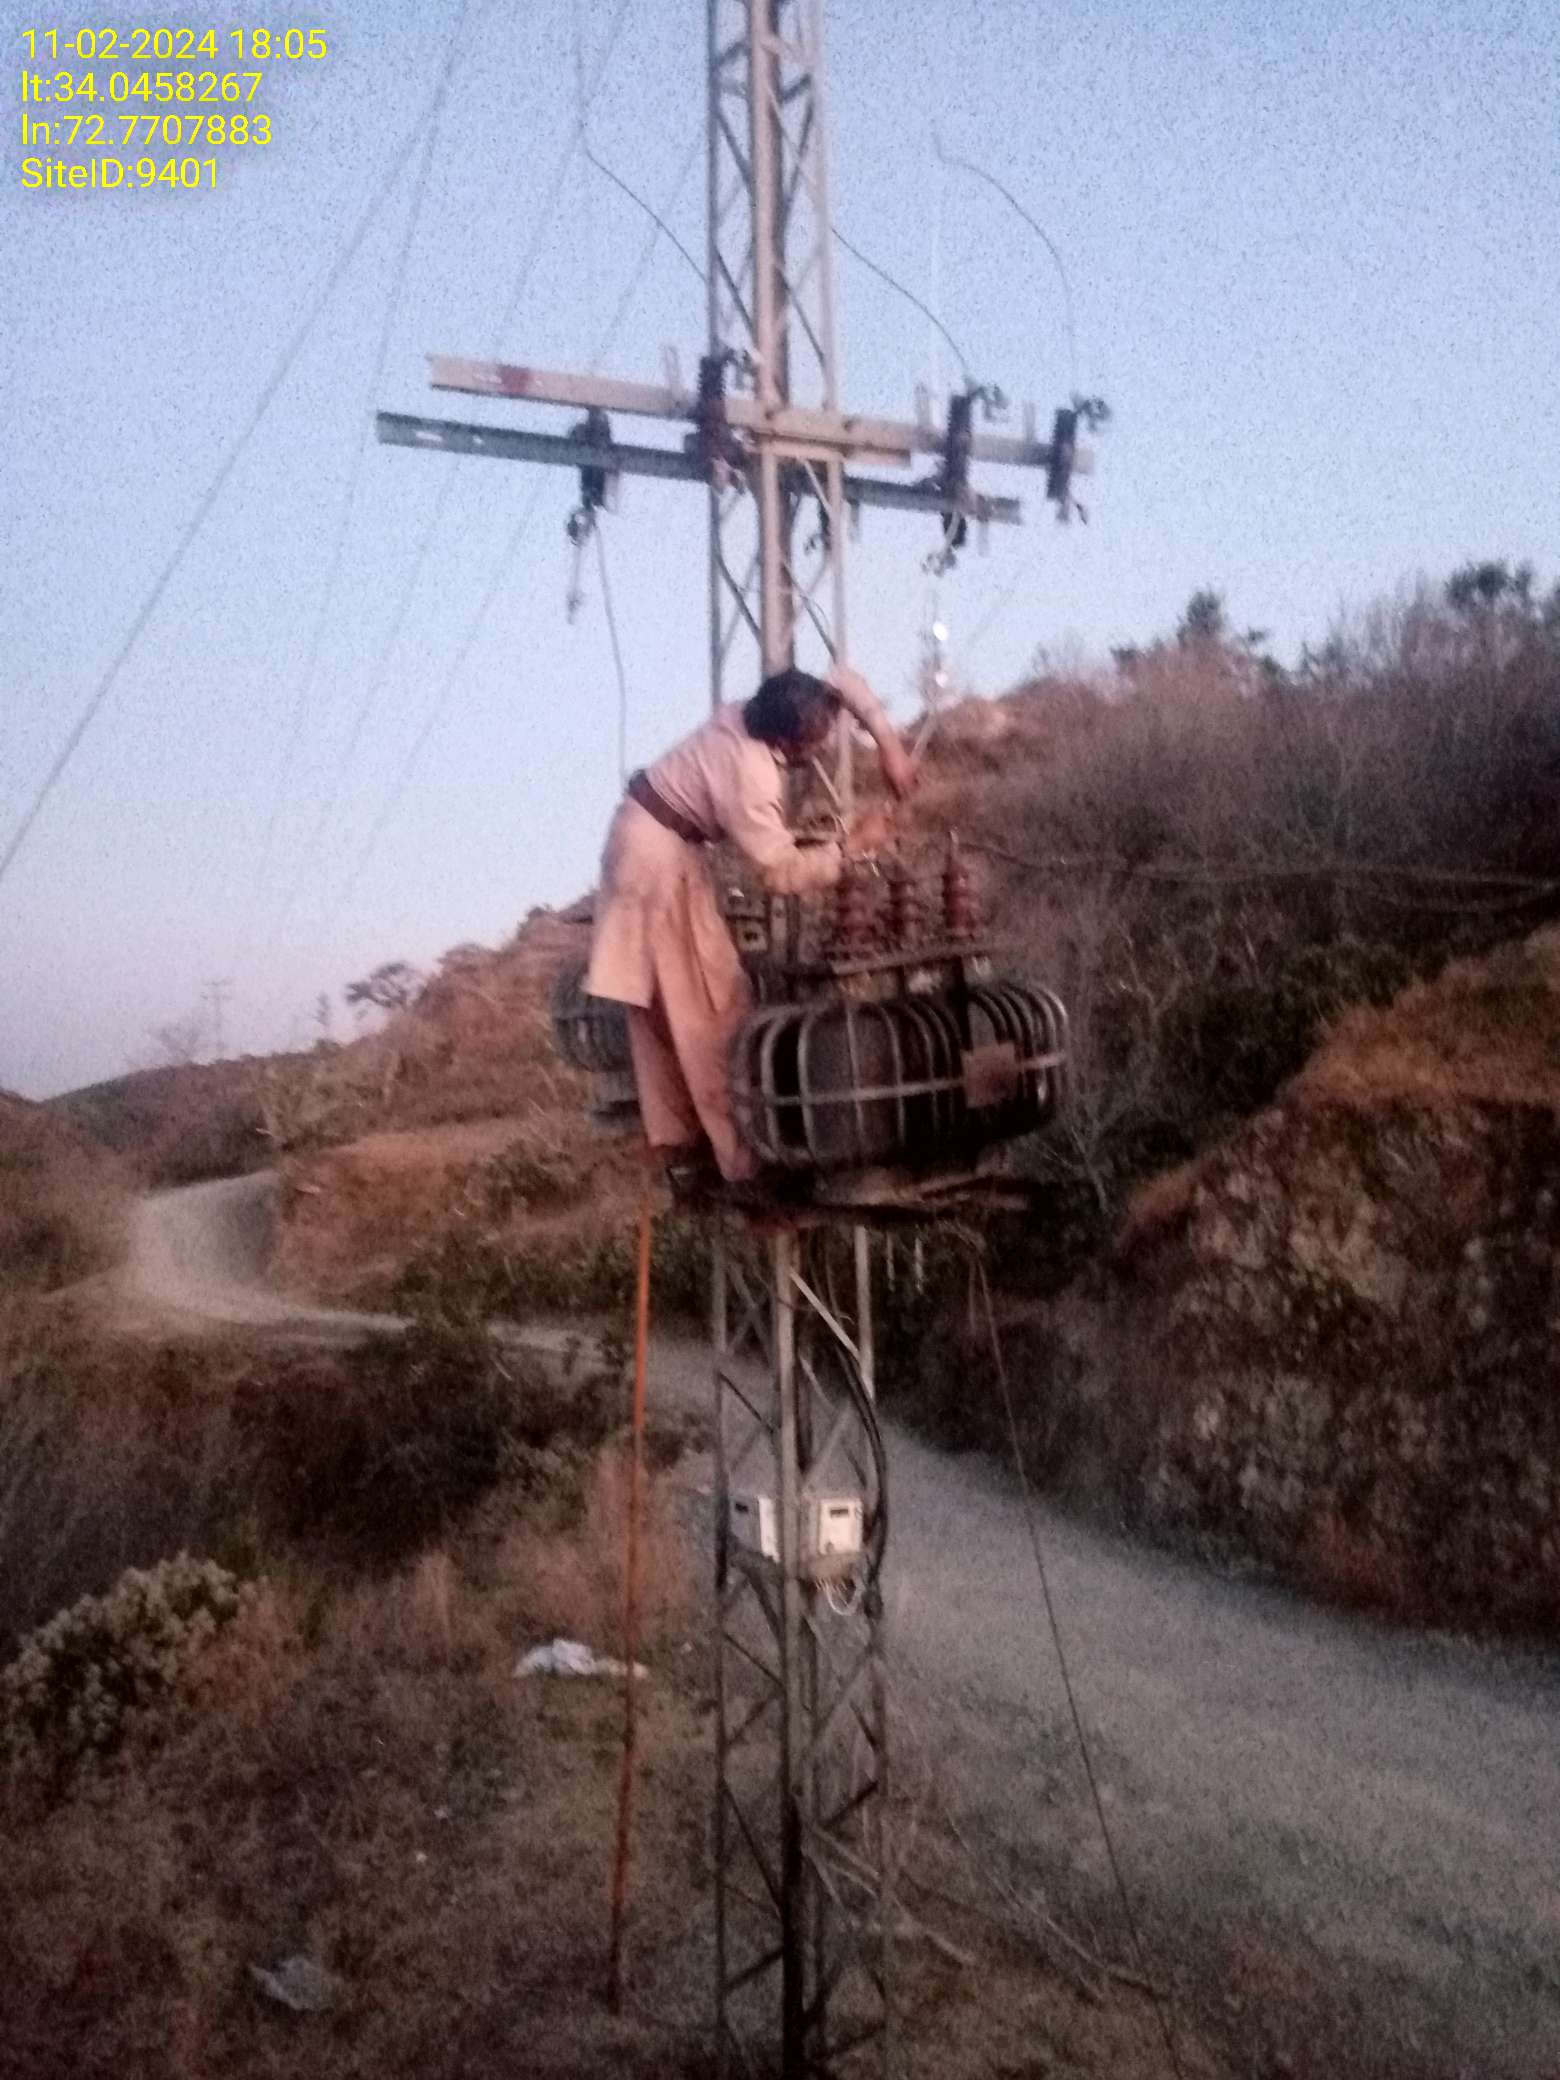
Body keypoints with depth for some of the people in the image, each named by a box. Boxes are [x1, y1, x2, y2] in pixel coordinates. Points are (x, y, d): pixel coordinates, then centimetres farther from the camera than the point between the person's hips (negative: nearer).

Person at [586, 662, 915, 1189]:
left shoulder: (757, 711, -5)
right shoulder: (750, 781, -29)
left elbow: (844, 681, 7)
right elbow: (785, 873, -24)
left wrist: (888, 742, -3)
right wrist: (852, 844, -14)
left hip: (648, 836, 10)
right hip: (662, 856, -10)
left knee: (663, 1004, 14)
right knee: (708, 1007, -4)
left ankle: (677, 1142, 23)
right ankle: (739, 1150, 2)